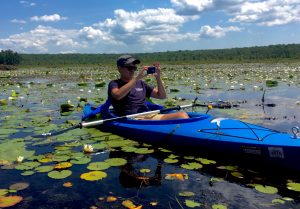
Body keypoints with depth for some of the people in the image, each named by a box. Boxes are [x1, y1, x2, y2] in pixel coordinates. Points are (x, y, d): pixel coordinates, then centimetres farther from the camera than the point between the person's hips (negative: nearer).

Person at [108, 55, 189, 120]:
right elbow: (118, 95, -17)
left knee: (182, 115, -18)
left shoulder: (140, 83, 25)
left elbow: (162, 96, 23)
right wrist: (136, 78, -16)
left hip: (150, 116, 5)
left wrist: (158, 78, 7)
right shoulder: (114, 84, 10)